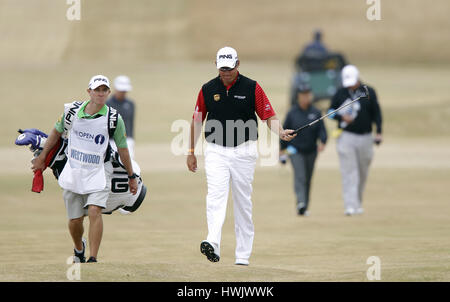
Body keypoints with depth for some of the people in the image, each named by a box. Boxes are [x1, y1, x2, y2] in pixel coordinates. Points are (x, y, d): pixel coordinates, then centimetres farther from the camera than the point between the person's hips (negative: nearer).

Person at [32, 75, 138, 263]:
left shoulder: (113, 118, -7)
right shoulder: (73, 110, -2)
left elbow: (122, 148, 4)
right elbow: (57, 132, 14)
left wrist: (131, 177, 10)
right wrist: (42, 158, 20)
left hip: (98, 173, -2)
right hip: (73, 172, 2)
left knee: (94, 212, -22)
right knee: (75, 220, 6)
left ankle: (93, 259, -21)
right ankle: (79, 250, 37)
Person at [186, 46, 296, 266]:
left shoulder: (252, 88, -1)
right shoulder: (207, 90, 4)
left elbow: (269, 116, -2)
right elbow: (197, 121, 12)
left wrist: (280, 132, -22)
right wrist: (191, 152, 11)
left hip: (243, 152, 0)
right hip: (216, 151, 0)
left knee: (243, 203, 4)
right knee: (216, 195, -18)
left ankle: (243, 255, 10)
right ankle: (213, 244, -34)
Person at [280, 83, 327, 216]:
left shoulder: (316, 113, 3)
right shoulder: (292, 113, -1)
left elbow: (322, 130, -1)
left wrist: (322, 142, -21)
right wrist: (282, 151, 5)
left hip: (311, 151, 3)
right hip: (295, 150, -3)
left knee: (308, 179, 10)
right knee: (300, 176, -19)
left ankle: (304, 208, 20)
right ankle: (301, 203, -33)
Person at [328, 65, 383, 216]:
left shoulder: (369, 92, 2)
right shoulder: (340, 94, 2)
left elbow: (376, 113, 4)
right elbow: (331, 111, 8)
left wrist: (378, 132, -6)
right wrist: (342, 117, -13)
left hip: (365, 137, 1)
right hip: (346, 136, -1)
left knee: (363, 172, 11)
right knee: (349, 172, -11)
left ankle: (358, 203, 27)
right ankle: (350, 205, -17)